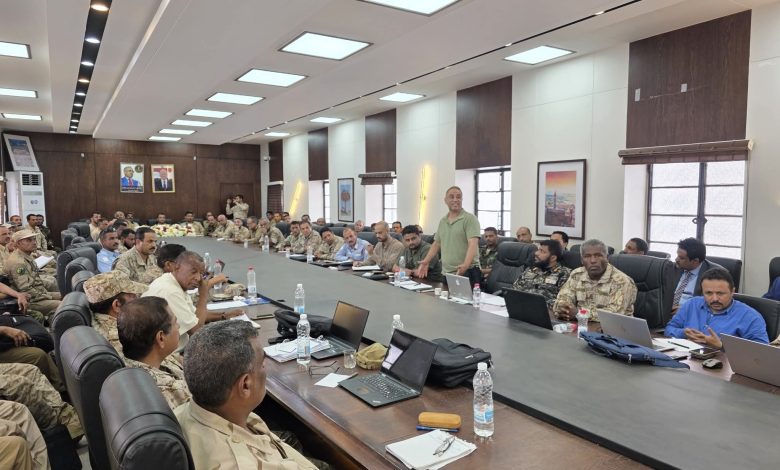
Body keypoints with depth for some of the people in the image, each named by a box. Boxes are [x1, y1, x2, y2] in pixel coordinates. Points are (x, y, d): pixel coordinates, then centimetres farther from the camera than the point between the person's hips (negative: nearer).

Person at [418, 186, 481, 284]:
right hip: (446, 273, 6)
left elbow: (473, 244, -17)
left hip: (467, 273, -5)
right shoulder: (442, 221, 15)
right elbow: (436, 243, 23)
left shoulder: (470, 219, -6)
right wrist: (426, 261, 12)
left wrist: (466, 265, -32)